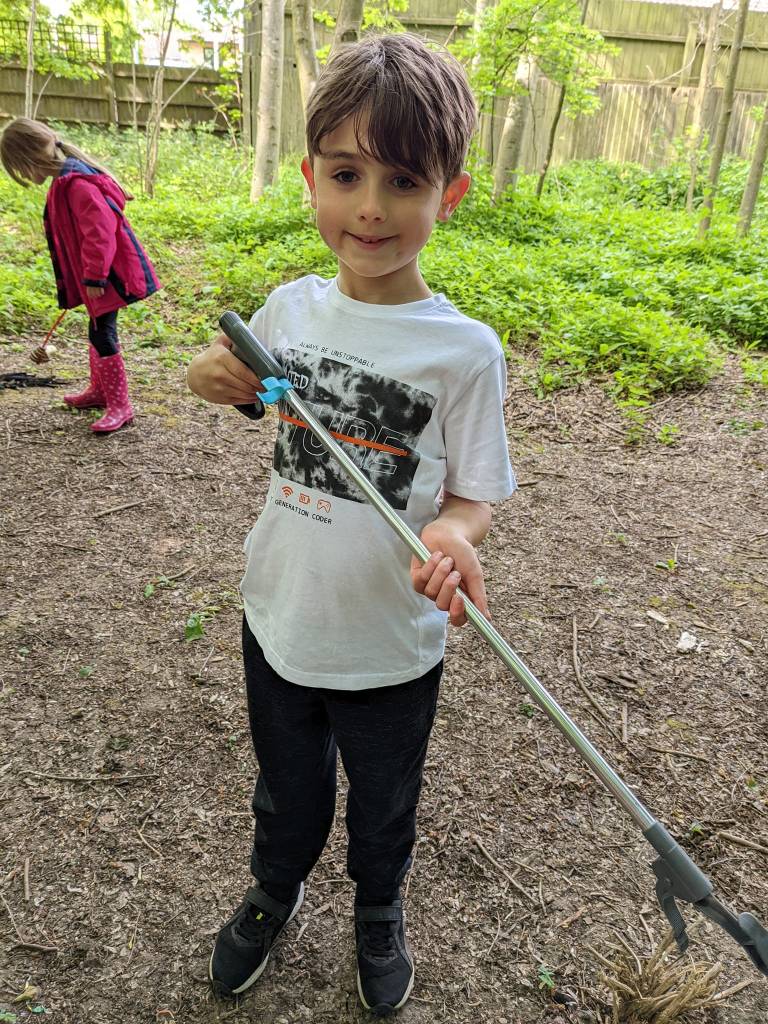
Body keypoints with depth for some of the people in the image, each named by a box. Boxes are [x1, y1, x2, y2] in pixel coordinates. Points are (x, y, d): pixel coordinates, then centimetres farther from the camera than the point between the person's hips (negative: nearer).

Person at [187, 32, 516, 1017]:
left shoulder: (464, 351, -18)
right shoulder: (291, 305, -6)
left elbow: (474, 493, -11)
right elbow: (241, 386, 14)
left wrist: (453, 534, -34)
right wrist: (213, 373, -9)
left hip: (390, 648, -2)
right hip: (278, 619, 3)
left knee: (382, 807, 24)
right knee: (285, 790, 28)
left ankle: (379, 914, 57)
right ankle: (274, 893, 60)